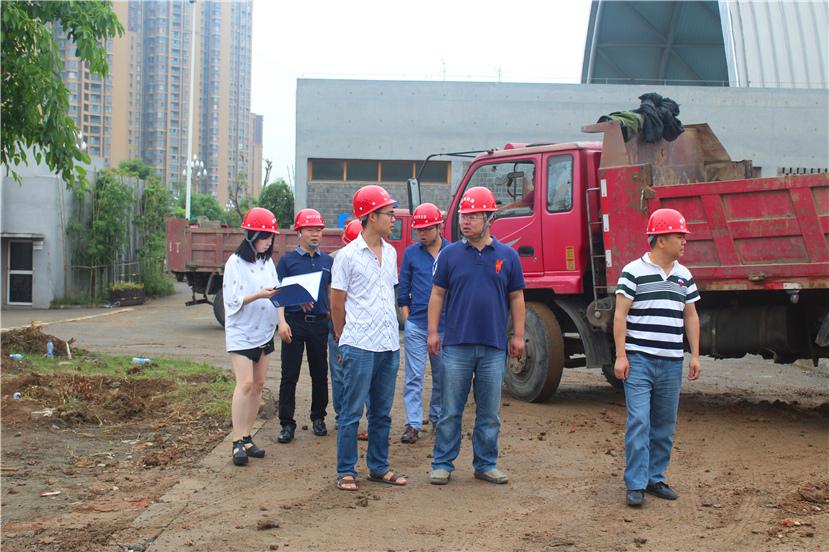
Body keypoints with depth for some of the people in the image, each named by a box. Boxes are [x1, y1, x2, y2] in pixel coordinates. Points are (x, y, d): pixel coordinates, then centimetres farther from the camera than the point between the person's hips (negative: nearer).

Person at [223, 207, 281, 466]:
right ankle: (237, 442, -11)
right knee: (245, 383, -14)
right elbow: (234, 301, -12)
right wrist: (258, 295, -24)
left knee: (258, 384, 6)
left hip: (264, 332, 7)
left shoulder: (267, 262, 12)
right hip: (241, 332, -7)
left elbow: (275, 294, 13)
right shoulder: (235, 263, -8)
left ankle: (247, 438, 13)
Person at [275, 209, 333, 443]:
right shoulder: (287, 260, 2)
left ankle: (318, 418, 24)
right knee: (289, 375, -2)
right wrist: (281, 321, -13)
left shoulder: (328, 261, 12)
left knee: (320, 374, 9)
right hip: (294, 322, -3)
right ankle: (287, 424, 4)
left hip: (320, 323, 3)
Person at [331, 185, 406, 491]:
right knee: (352, 412, 0)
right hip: (360, 347, -6)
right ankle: (346, 471, 9)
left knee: (382, 411, 12)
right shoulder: (348, 255, -7)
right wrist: (344, 339, 5)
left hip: (389, 345, 6)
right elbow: (336, 304, -1)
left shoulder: (390, 253, 12)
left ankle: (379, 467, 22)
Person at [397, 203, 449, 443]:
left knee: (442, 376, 10)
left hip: (445, 325, 1)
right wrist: (407, 318, 2)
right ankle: (413, 424, -1)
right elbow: (403, 289, 8)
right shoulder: (411, 253, 4)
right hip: (416, 326, 0)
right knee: (414, 376, -4)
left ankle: (437, 418, 24)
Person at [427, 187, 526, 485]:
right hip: (456, 345, -1)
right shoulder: (450, 254, 4)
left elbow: (516, 298, 10)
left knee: (489, 412, 8)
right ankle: (442, 464, 12)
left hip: (494, 347, 1)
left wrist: (518, 335, 5)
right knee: (450, 410, 3)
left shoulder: (508, 256, 6)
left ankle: (486, 464, 19)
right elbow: (437, 295, 7)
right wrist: (433, 332, 0)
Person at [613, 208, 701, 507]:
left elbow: (691, 317, 17)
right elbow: (620, 316, -6)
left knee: (664, 425, 9)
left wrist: (695, 355, 10)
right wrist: (621, 355, -11)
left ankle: (655, 478, 20)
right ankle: (635, 484, -4)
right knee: (639, 420, -9)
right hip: (639, 359, -5)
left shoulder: (684, 276, 12)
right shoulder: (634, 272, -5)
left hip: (671, 363, 6)